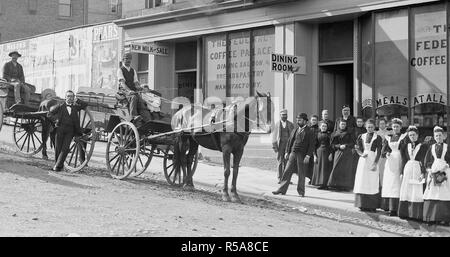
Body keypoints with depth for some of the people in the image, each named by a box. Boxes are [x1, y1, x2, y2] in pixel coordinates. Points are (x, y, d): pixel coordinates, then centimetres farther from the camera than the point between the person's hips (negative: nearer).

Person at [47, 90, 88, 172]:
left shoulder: (75, 107, 12)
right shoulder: (60, 106, 6)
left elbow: (85, 104, 13)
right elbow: (49, 114, 9)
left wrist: (77, 101, 5)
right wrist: (56, 119, -6)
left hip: (70, 130, 1)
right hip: (60, 128, -1)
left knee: (65, 148, -8)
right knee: (58, 148, 2)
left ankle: (58, 165, -6)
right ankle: (57, 164, 15)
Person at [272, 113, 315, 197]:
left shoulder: (309, 132, -2)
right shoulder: (295, 130, 14)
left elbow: (311, 145, -6)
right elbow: (289, 141, 17)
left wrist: (308, 156, -14)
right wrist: (287, 152, 7)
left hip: (302, 155, -5)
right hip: (292, 153, 5)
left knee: (301, 174, 3)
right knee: (287, 171, 1)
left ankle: (301, 192, 14)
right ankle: (282, 190, 4)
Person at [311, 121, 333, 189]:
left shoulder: (328, 134, 5)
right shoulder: (317, 134, 8)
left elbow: (331, 145, 0)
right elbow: (315, 145, 8)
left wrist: (331, 154, -9)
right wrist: (315, 155, 2)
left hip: (326, 152, -2)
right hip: (318, 152, 2)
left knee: (325, 168, -4)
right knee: (318, 168, 1)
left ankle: (324, 184, -4)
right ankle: (319, 183, 7)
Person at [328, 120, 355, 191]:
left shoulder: (349, 133, 8)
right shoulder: (336, 133, 9)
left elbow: (352, 143, 3)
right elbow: (333, 144, 5)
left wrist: (345, 145, -11)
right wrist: (339, 146, -12)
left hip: (347, 153, -1)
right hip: (338, 152, 1)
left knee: (346, 169, -5)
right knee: (337, 168, -7)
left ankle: (345, 185, -3)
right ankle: (336, 184, -4)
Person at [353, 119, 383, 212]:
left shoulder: (377, 138, 0)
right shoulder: (361, 137, 10)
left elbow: (379, 152, -5)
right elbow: (358, 148, 10)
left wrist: (375, 163, -15)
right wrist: (361, 154, -12)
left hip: (373, 160, -3)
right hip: (363, 160, 3)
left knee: (372, 182, -5)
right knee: (362, 181, 1)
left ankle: (372, 205, -3)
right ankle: (363, 204, 6)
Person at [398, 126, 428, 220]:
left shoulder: (423, 146, 1)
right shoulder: (406, 146, 14)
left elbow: (424, 161, -6)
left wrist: (423, 173, -16)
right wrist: (402, 172, 8)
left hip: (418, 170, -4)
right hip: (407, 169, 4)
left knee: (417, 193, -6)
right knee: (406, 191, 2)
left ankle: (417, 214, -4)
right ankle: (406, 213, 6)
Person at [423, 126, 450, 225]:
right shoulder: (431, 148, 15)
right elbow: (427, 161, 10)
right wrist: (430, 169, -6)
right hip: (433, 172, 2)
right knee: (432, 194, -6)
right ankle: (431, 218, -5)